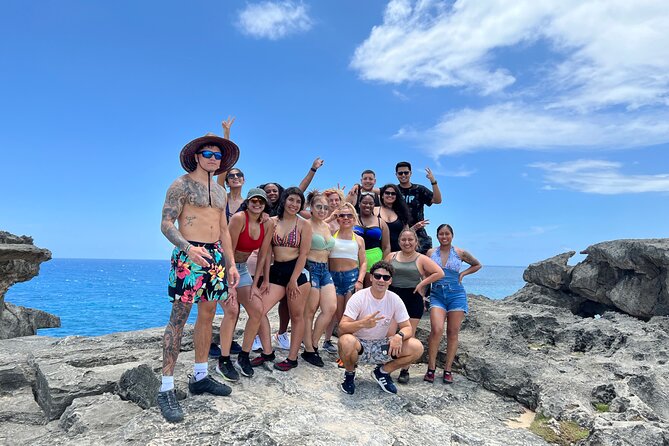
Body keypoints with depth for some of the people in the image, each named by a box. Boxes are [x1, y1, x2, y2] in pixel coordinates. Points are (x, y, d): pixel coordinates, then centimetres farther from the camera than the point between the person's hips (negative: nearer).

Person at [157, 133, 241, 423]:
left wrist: (231, 264, 12)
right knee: (179, 317, -6)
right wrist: (189, 248, -28)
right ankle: (166, 388, 1)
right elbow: (166, 224, -10)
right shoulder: (182, 184, -3)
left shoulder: (220, 191, 18)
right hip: (188, 255, -7)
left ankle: (200, 377, 22)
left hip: (216, 256, 7)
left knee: (207, 316, 10)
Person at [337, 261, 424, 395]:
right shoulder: (359, 297, -17)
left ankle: (382, 372, 8)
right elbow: (342, 327, -24)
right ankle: (349, 374, -3)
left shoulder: (395, 299, -6)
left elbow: (407, 328, -3)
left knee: (417, 348, -16)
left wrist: (399, 336, -28)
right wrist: (362, 323, -45)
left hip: (381, 347, 4)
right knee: (346, 341, -39)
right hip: (359, 345, -3)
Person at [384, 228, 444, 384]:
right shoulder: (391, 256, 8)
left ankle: (404, 370, 16)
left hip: (413, 300, -1)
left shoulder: (421, 259, 0)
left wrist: (422, 284, -7)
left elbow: (439, 273, -4)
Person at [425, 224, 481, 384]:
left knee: (453, 333, 3)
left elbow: (477, 265, 18)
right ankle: (431, 368, -5)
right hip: (437, 295, 0)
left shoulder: (460, 253, 3)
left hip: (456, 295, 1)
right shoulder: (431, 253, 5)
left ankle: (448, 370, 13)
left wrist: (463, 274, 5)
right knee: (437, 329, -17)